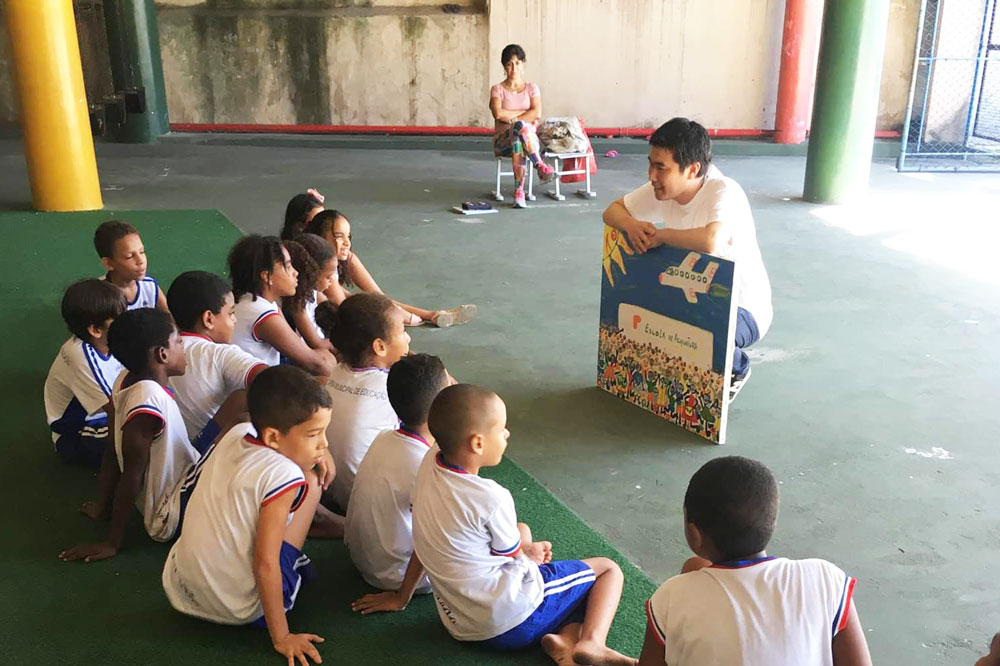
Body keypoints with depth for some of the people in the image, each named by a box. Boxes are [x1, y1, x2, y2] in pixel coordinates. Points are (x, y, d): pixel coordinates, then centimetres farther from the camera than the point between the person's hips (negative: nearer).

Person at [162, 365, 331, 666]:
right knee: (309, 481, 1)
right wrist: (281, 637, -13)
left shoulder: (235, 434, -2)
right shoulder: (284, 475, -22)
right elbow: (265, 564, -21)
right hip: (239, 609, -7)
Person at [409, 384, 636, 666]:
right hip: (511, 622, -7)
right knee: (608, 569, 6)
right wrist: (531, 553, 16)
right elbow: (514, 555, -7)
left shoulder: (429, 466, -5)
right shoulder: (490, 498, -25)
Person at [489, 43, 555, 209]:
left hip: (530, 139, 1)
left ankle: (519, 192, -44)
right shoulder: (497, 89, 7)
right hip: (502, 141, -1)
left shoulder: (532, 88, 12)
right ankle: (540, 166, -36)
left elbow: (537, 113, -6)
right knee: (520, 126, -37)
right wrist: (525, 112, -7)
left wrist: (511, 118, -12)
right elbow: (498, 113, -12)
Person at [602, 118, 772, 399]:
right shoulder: (662, 188, -9)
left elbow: (710, 241, -50)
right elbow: (613, 210, 1)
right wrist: (631, 225, -24)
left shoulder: (725, 192, -30)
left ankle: (736, 367, 2)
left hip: (744, 309, -7)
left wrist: (659, 234, -32)